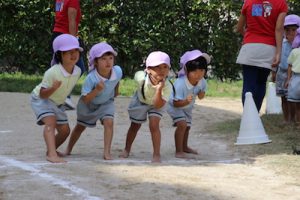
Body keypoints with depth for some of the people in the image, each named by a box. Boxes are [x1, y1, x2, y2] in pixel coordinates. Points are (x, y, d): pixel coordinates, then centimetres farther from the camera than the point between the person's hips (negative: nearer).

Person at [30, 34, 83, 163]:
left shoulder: (77, 71, -13)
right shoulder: (52, 73, -33)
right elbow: (42, 94, -30)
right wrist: (53, 88, -47)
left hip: (57, 103, 7)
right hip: (41, 99, -7)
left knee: (64, 130, 8)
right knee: (51, 121, -31)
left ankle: (51, 151, 33)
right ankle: (52, 154, -45)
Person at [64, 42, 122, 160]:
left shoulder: (117, 71, -27)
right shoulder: (91, 78, -39)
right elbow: (84, 99, -37)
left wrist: (116, 90, 13)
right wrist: (96, 90, -50)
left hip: (106, 102, 2)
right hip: (89, 103, -2)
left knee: (109, 122, -23)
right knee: (81, 126, 16)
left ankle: (107, 152, -20)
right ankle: (68, 149, 39)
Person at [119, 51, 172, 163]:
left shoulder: (167, 86, -39)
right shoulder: (141, 77, -39)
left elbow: (158, 105, -43)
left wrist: (159, 89, -55)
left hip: (156, 103, -1)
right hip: (140, 101, 1)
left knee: (154, 125, -19)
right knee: (135, 126, 15)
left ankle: (156, 155, -10)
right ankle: (127, 150, 38)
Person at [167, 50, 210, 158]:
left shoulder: (202, 82, -21)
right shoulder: (180, 84, -41)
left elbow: (201, 95, -1)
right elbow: (176, 103, -36)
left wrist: (201, 94, -25)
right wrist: (186, 101, -53)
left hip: (187, 107, 7)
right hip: (175, 106, -7)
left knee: (187, 126, 23)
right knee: (182, 124, -26)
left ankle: (184, 147, 47)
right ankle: (178, 151, -18)